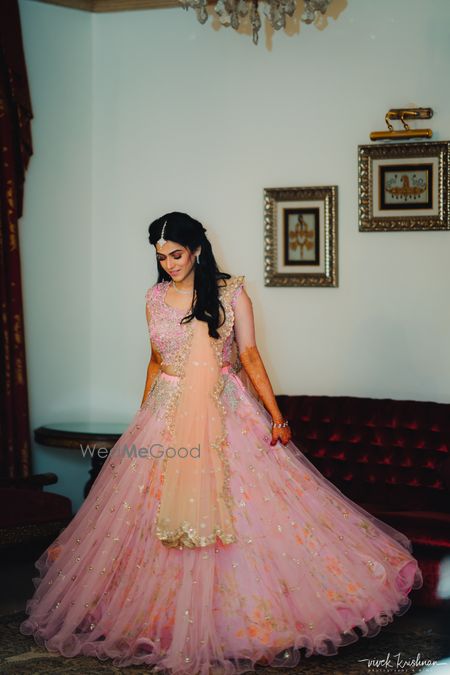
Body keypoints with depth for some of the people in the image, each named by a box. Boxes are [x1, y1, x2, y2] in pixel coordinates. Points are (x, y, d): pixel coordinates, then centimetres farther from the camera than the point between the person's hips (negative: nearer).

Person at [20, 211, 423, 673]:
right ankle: (165, 614, 17)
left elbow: (249, 354, -4)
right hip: (168, 415, 3)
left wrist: (276, 416, -9)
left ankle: (244, 609, 9)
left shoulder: (232, 293, -3)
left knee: (242, 510, -5)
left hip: (226, 413, -3)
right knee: (159, 511, 3)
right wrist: (142, 418, 17)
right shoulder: (155, 298, 7)